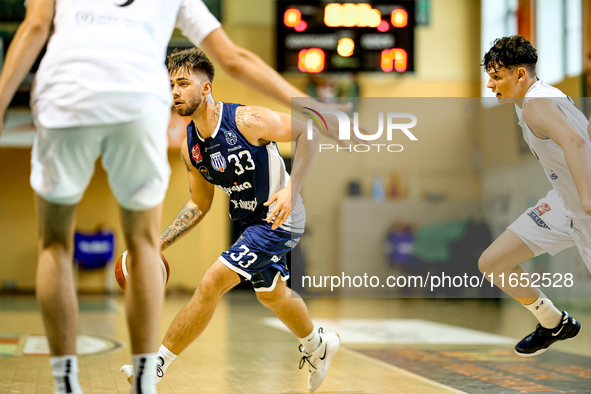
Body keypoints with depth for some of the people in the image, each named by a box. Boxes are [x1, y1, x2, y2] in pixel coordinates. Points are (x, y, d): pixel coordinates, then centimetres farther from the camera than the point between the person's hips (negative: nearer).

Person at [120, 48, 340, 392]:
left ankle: (157, 364, -6)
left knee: (211, 283, -18)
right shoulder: (190, 146, -5)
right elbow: (200, 205, 6)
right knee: (271, 294, 26)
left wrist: (292, 189, -30)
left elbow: (309, 132, -19)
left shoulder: (248, 120, -26)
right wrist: (158, 245, 0)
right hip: (250, 222, 8)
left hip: (280, 221, -8)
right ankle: (318, 347, 54)